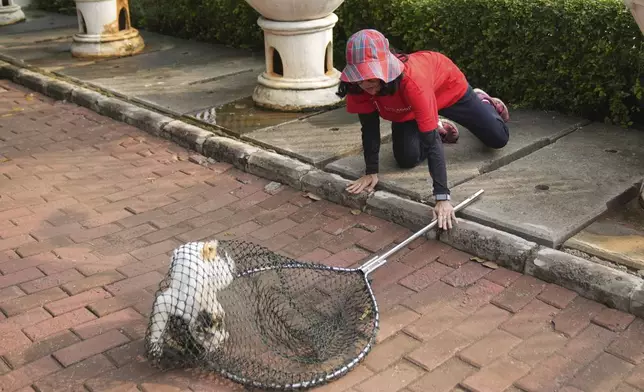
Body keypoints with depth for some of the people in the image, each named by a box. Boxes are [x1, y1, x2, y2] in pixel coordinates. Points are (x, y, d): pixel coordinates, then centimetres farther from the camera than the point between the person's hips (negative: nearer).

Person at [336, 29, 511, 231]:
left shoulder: (411, 80, -48)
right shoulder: (358, 85, -34)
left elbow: (431, 139, -49)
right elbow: (369, 127, -19)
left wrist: (442, 198, -54)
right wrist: (371, 172, -23)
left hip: (447, 86, -3)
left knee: (498, 139, 2)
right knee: (407, 158, -13)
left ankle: (483, 102, 37)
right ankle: (441, 128, 20)